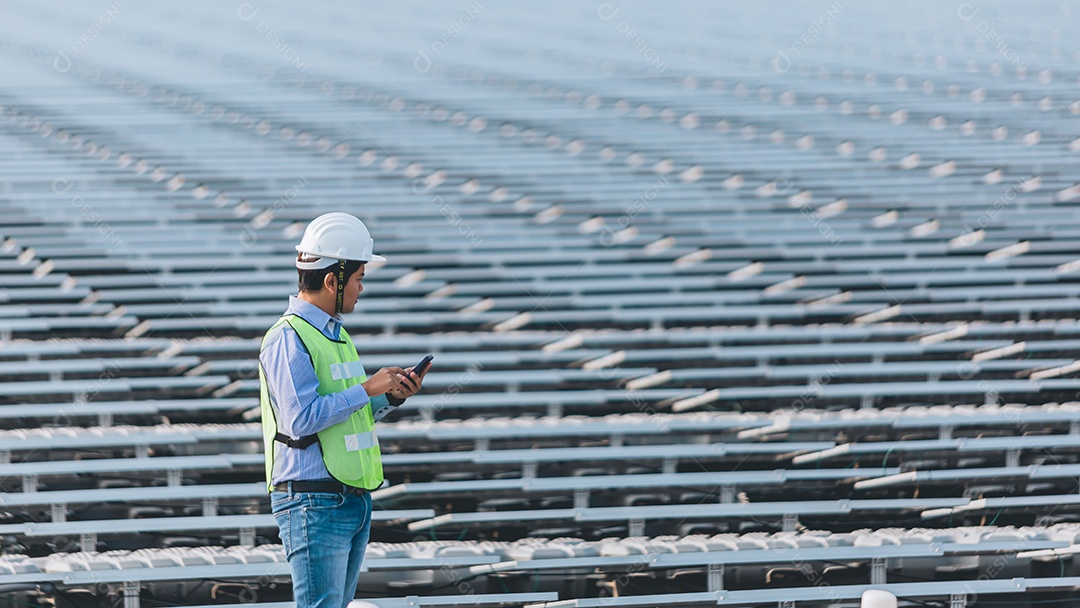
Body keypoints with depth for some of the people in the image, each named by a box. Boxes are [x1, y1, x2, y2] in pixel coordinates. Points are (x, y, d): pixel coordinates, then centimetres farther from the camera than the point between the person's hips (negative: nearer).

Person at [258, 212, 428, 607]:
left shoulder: (337, 334, 18)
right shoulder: (289, 338, -13)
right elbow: (301, 419, -22)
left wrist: (391, 397, 7)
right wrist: (367, 389, -17)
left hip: (354, 499, 10)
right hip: (315, 503, -10)